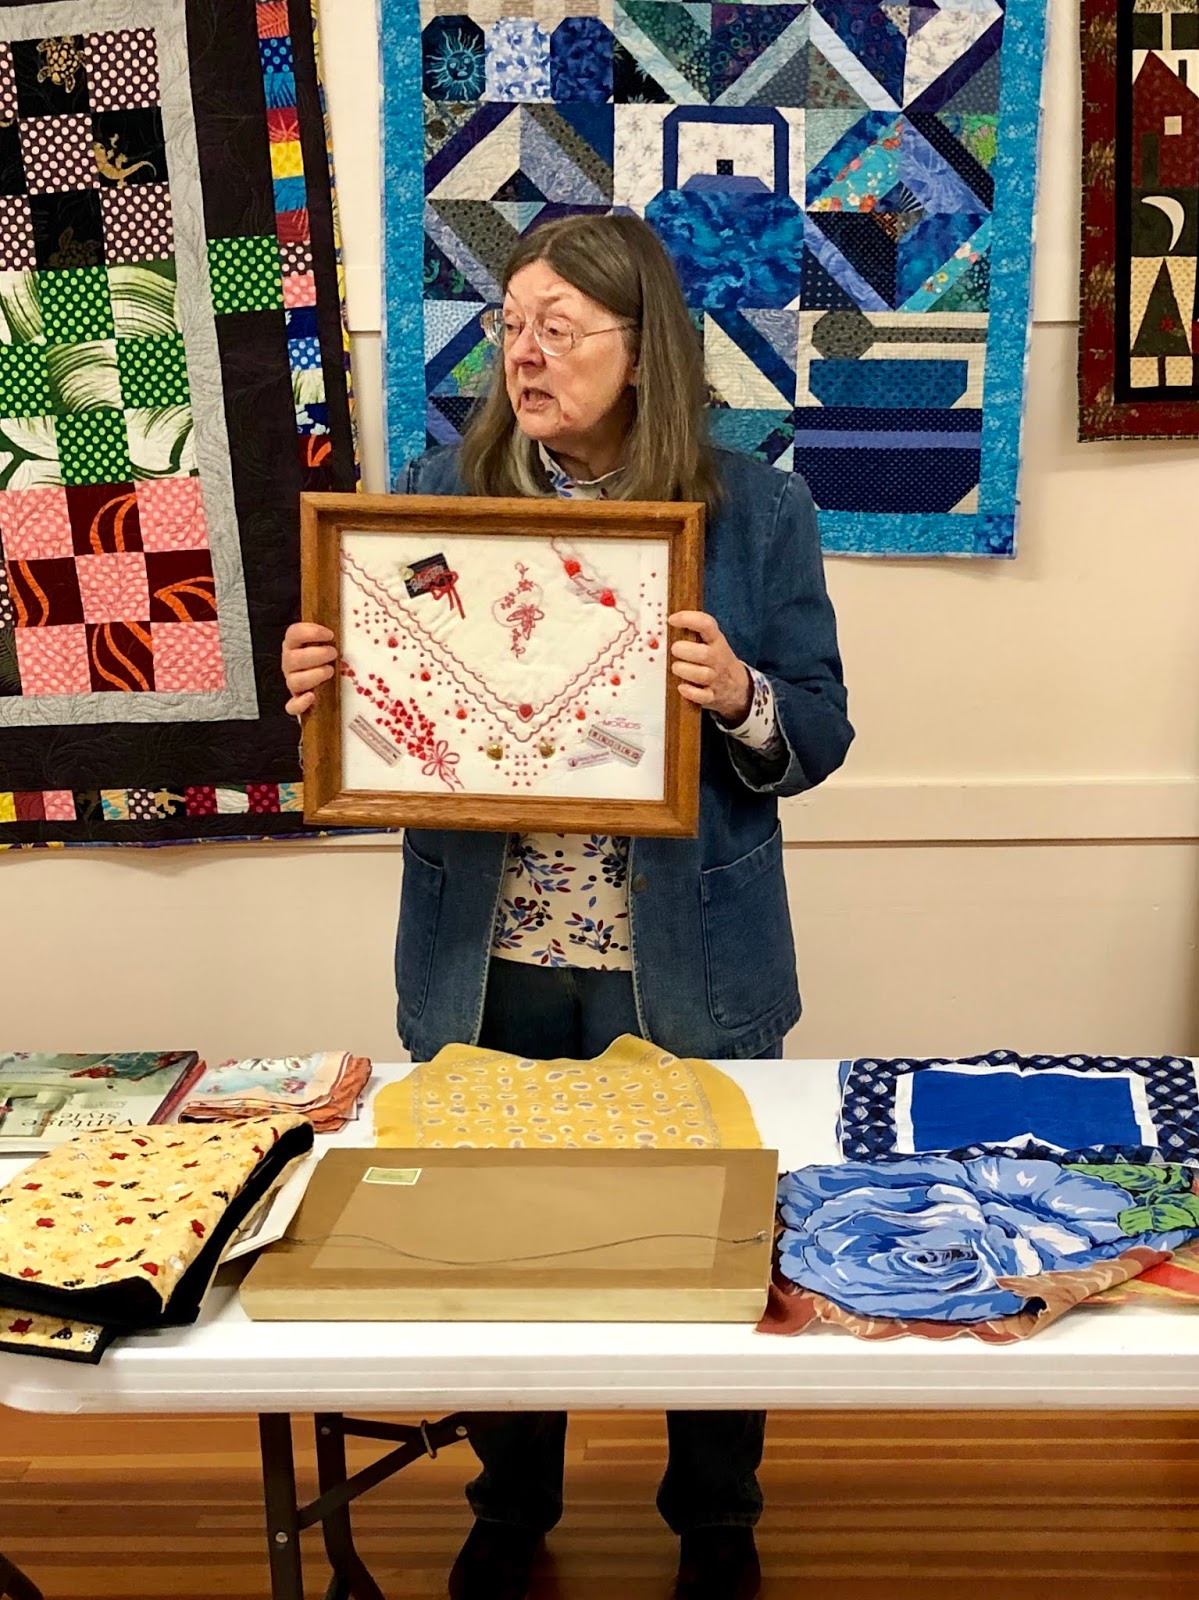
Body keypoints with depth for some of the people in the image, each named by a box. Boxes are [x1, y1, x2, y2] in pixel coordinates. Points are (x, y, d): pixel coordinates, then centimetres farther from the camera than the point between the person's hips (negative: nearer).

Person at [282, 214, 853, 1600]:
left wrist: (739, 697, -25)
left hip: (682, 968, -1)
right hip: (487, 965, 2)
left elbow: (820, 737, -4)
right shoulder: (438, 490, 0)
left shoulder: (756, 510, -4)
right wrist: (317, 688, -17)